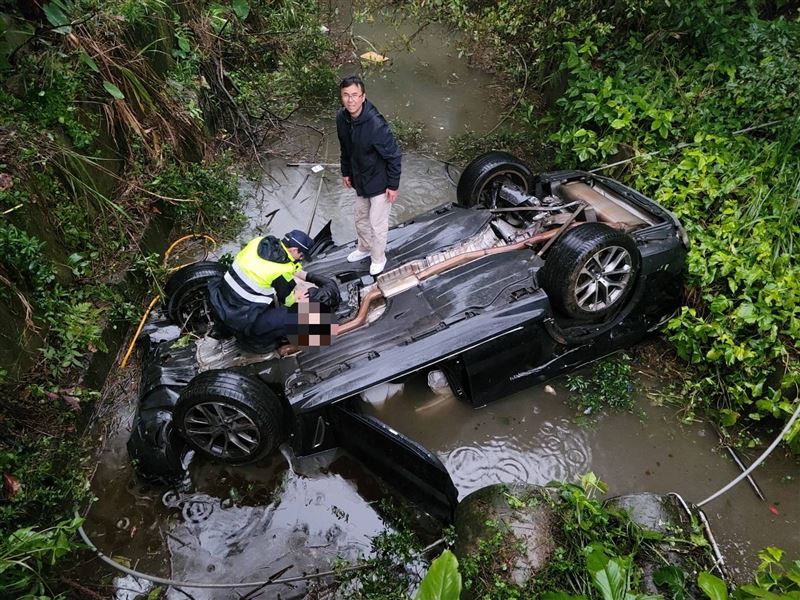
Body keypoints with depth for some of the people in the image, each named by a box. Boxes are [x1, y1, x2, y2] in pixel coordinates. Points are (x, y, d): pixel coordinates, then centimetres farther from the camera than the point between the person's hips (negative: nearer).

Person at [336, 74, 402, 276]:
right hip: (360, 180, 7)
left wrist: (393, 185, -16)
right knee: (360, 219, 25)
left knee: (377, 225, 8)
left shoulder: (376, 124, -32)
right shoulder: (342, 117, -11)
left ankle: (378, 258, 33)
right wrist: (346, 172, 15)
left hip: (379, 182, -6)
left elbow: (393, 156, -22)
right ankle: (364, 248, 50)